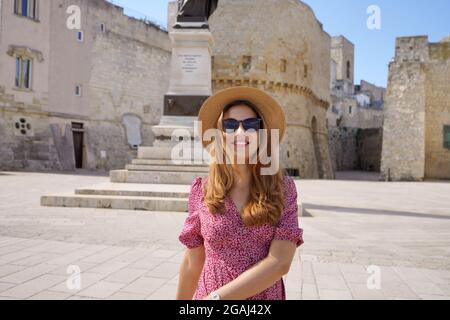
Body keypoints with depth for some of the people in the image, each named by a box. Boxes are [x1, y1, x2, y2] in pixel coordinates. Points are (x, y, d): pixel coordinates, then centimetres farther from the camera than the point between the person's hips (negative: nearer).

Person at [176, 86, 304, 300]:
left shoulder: (283, 188, -10)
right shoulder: (202, 190, -8)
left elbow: (280, 262, -18)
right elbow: (192, 262, 0)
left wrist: (215, 297, -22)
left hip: (267, 295, 0)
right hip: (208, 295, 1)